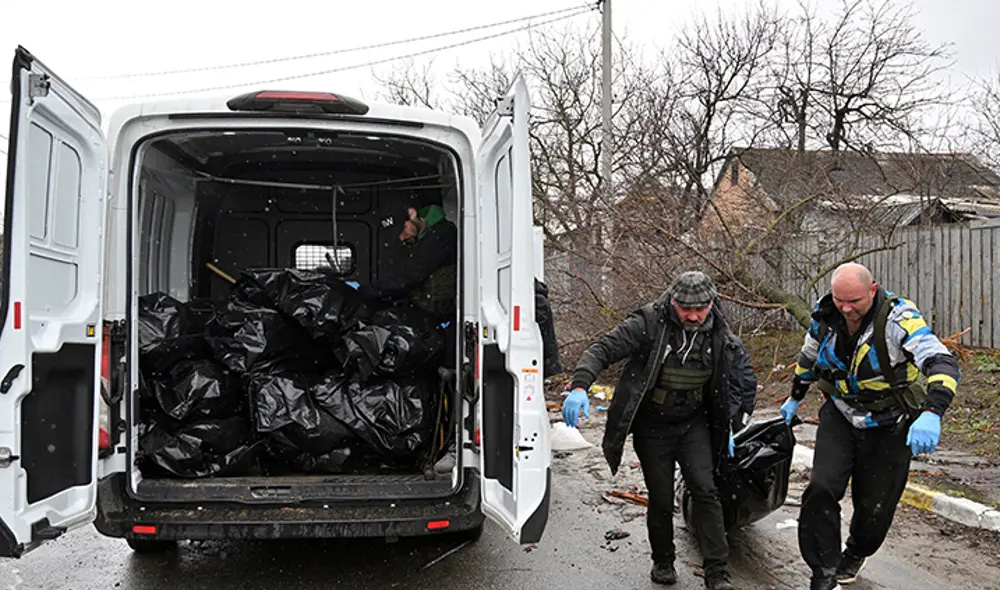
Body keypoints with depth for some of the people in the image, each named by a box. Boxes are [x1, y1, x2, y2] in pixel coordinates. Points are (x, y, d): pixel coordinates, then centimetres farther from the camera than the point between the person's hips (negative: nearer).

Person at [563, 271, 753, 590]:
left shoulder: (719, 334, -4)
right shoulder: (649, 323, -18)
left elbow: (740, 373, 12)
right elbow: (603, 349, -24)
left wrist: (727, 426, 12)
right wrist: (580, 386, -41)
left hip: (694, 425, 2)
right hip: (651, 427, -2)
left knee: (705, 491, -6)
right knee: (661, 498, 6)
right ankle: (663, 563, 29)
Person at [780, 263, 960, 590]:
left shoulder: (897, 318, -26)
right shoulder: (826, 316, -10)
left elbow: (942, 362, -37)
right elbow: (808, 357, 10)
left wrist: (931, 414, -54)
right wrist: (795, 398, 23)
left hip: (889, 426, -3)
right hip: (840, 415, 3)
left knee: (874, 506, 10)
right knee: (821, 489, -15)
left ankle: (855, 556, 42)